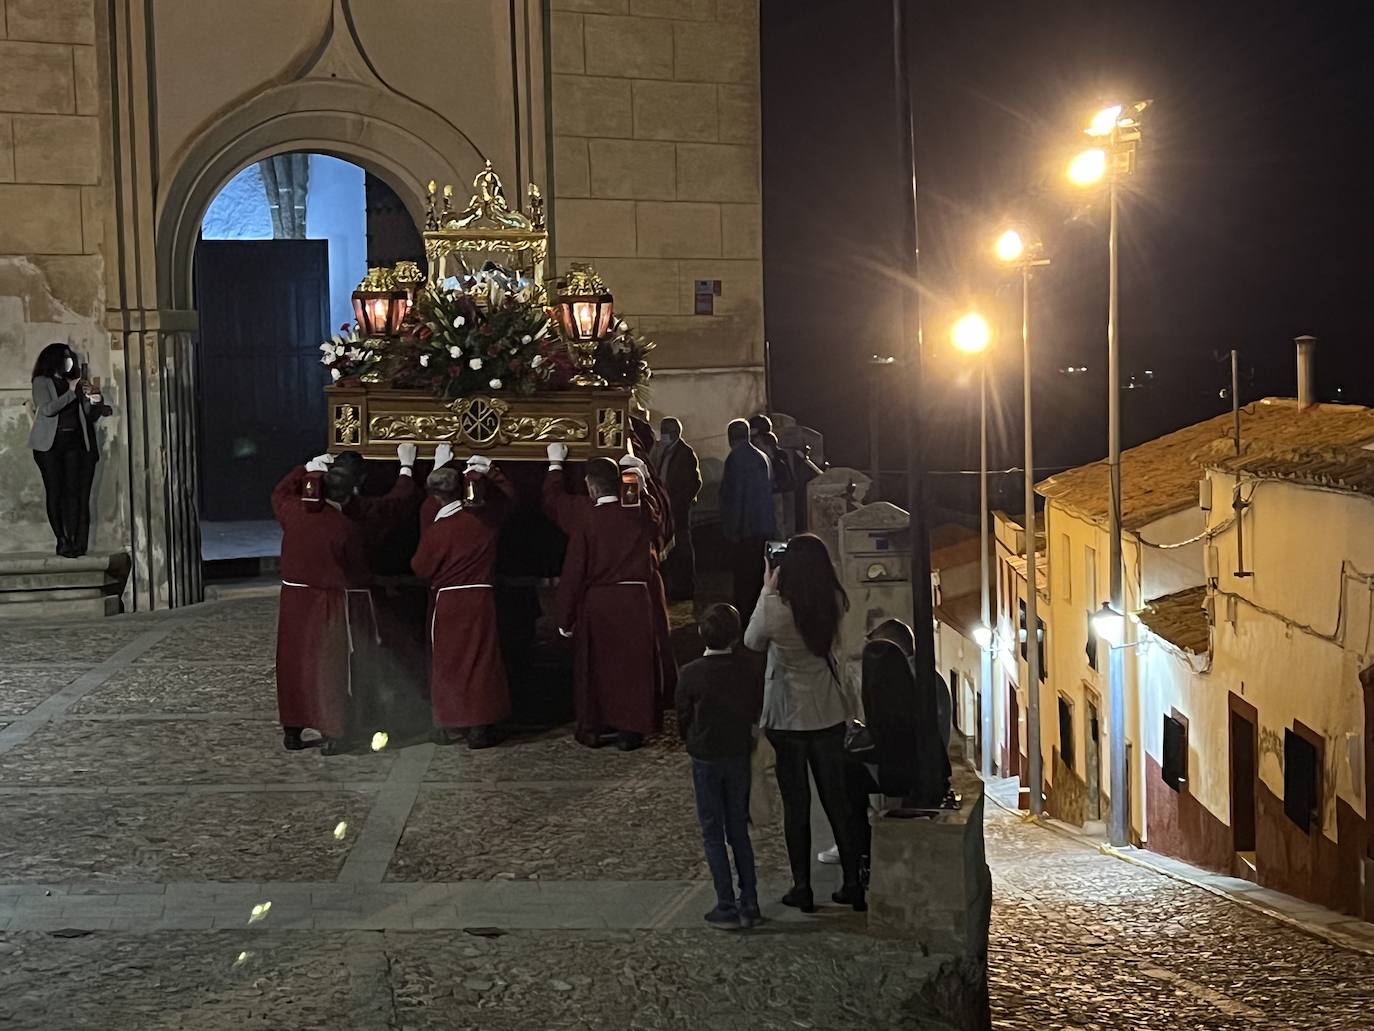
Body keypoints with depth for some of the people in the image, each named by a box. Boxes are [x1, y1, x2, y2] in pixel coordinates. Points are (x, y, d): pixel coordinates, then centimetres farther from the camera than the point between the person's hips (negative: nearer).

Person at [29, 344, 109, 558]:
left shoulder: (73, 383, 17)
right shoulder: (42, 382, 3)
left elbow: (88, 415, 16)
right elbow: (48, 409, -12)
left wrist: (95, 402, -4)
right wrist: (71, 392, -11)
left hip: (73, 442, 4)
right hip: (50, 443, -4)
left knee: (73, 490, -5)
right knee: (55, 491, -5)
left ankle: (74, 540, -8)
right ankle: (62, 540, -4)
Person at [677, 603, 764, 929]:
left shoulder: (690, 674, -15)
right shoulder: (746, 671, -7)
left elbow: (683, 719, -5)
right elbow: (757, 713, 3)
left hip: (705, 759, -3)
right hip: (739, 756, 3)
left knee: (713, 833, 5)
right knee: (739, 830, 14)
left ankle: (727, 907, 2)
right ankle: (749, 903, 13)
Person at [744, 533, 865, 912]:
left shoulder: (775, 607, -23)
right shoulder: (835, 603, -10)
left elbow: (752, 642, -3)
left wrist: (767, 590, -1)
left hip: (787, 717, -3)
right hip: (828, 713, 3)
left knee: (796, 803, 8)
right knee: (837, 798, 14)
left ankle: (802, 888, 14)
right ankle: (853, 884, 19)